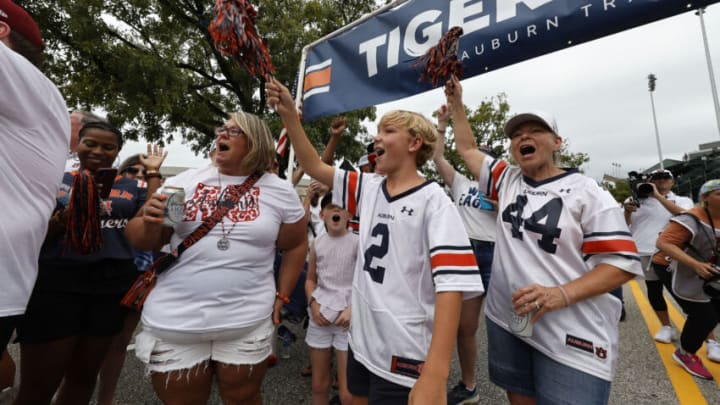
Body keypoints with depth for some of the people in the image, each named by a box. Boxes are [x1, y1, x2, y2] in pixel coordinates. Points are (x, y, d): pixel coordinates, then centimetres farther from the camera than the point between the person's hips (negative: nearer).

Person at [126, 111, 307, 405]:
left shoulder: (280, 192, -1)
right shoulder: (185, 182, 1)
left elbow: (296, 246, 6)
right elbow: (142, 241, 6)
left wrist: (282, 296, 2)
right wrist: (150, 221, -15)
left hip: (248, 321, -1)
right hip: (174, 320, 2)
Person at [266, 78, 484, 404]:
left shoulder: (433, 201, -15)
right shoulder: (368, 189, 3)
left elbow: (451, 285, -22)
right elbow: (314, 167, 6)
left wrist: (434, 375, -28)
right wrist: (290, 115, -6)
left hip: (404, 354, -6)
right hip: (361, 341, 6)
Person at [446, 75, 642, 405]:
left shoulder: (586, 192, -7)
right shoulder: (507, 181, 5)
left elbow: (623, 263, -9)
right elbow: (468, 149, 15)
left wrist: (562, 294, -24)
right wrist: (456, 103, 14)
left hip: (571, 338, -4)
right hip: (506, 322, 5)